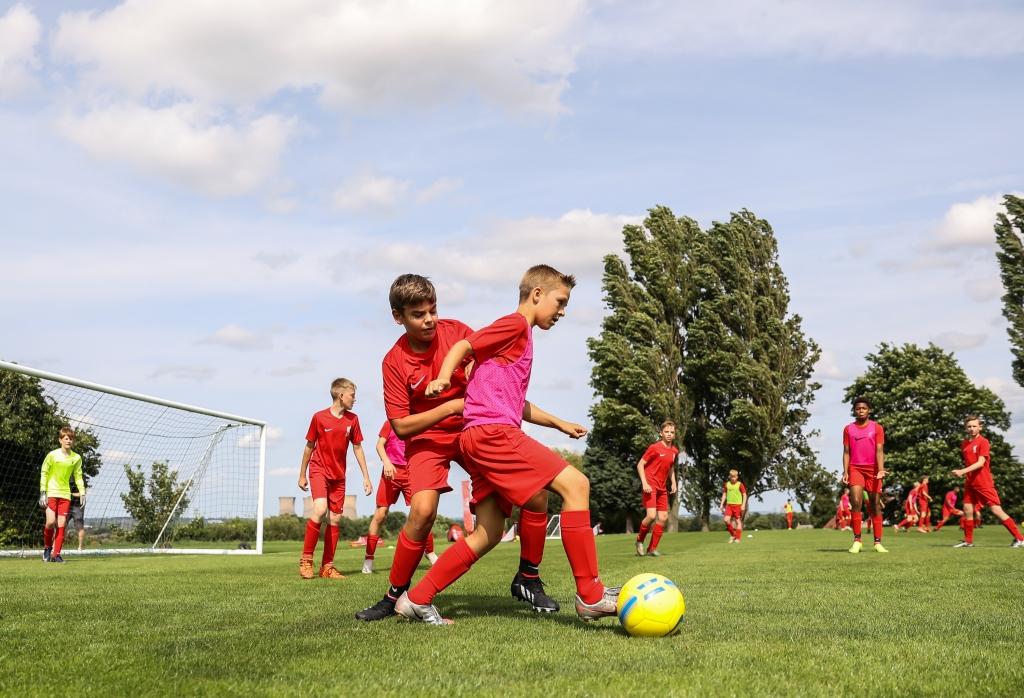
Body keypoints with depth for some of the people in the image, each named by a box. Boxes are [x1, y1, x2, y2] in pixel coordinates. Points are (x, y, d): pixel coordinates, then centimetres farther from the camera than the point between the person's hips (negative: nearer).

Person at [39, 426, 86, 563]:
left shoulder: (76, 458, 5)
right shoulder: (52, 455, -5)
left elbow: (78, 476, 12)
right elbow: (44, 473, -1)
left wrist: (82, 493, 3)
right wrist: (42, 493, -7)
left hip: (65, 494, 3)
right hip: (51, 492, -3)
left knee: (61, 524, -1)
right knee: (51, 522, -14)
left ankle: (56, 554, 5)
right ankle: (47, 548, 11)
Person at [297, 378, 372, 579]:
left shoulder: (352, 419, 1)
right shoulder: (319, 417, -8)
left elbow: (357, 448, 9)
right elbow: (309, 446, 3)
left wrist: (366, 477, 6)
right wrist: (302, 475, 8)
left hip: (338, 475, 4)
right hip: (319, 470, -4)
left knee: (335, 519, 2)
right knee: (320, 508, -25)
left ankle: (327, 567, 10)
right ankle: (306, 559, -14)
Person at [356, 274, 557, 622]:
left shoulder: (456, 331, -9)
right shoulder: (394, 362, -14)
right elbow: (400, 425, -14)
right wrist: (451, 407, -23)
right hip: (427, 438, -3)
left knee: (536, 490, -11)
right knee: (422, 510, -27)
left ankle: (527, 580, 9)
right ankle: (394, 596, -5)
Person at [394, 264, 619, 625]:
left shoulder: (521, 338, 29)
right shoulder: (515, 324, 0)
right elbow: (463, 346, -9)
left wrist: (559, 424, 34)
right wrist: (444, 378, -26)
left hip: (483, 439, 10)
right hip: (492, 431, -10)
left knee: (488, 533, 11)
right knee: (575, 484, -15)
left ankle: (416, 599, 14)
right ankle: (590, 595, -16)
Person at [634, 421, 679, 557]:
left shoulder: (674, 451, 8)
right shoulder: (654, 448, -12)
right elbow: (640, 465, -10)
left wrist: (673, 483, 12)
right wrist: (644, 483, -18)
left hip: (662, 488, 7)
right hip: (650, 486, -7)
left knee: (663, 517, 3)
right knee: (651, 516, -18)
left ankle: (652, 548, 11)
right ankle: (640, 540, 7)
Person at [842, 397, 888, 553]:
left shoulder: (877, 428, 3)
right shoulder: (848, 429, 8)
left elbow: (879, 451, -4)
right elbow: (846, 452, 8)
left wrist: (881, 470, -17)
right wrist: (845, 472, -3)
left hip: (872, 469, 0)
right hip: (855, 468, 0)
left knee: (875, 505, 3)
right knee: (856, 502, -15)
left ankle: (878, 542, 8)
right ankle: (857, 541, -9)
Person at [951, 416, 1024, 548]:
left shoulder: (983, 442, -9)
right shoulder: (964, 444, 10)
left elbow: (980, 463, -19)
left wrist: (963, 471, -27)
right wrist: (963, 473, 6)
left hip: (983, 483, -7)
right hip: (970, 483, 7)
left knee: (996, 510, -9)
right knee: (967, 510, 5)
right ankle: (968, 541, 16)